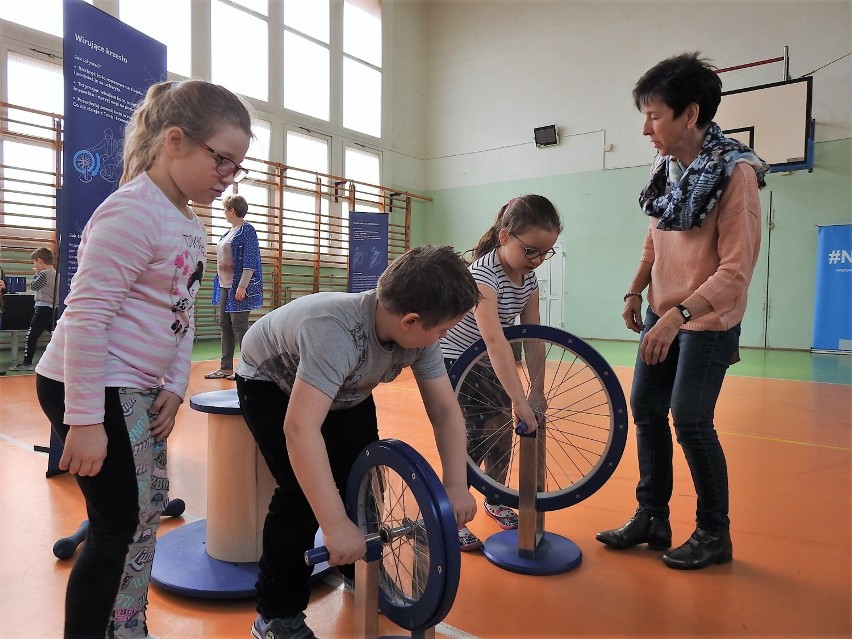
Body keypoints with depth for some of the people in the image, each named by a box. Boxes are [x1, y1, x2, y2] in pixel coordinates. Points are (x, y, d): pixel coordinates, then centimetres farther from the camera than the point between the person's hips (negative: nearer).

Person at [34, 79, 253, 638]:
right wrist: (85, 419, -23)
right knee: (121, 526, -2)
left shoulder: (191, 226, 10)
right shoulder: (134, 211, -19)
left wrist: (175, 385, 6)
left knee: (148, 509, 17)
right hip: (90, 389, -10)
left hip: (136, 389, 10)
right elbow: (86, 316, -23)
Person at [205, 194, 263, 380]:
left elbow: (250, 262, -16)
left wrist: (242, 286, -22)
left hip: (238, 287, -9)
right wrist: (219, 281, 19)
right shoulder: (230, 232, 16)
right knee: (225, 325, 10)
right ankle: (226, 367, 17)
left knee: (239, 326, -5)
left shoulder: (247, 230, -10)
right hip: (225, 286, 9)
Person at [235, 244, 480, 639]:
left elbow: (445, 409, -16)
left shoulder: (417, 333, -22)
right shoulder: (336, 332, -44)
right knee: (303, 491, -18)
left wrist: (455, 485, -25)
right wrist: (336, 525, -50)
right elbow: (300, 429, -51)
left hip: (344, 388, 6)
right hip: (271, 384, -6)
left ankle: (358, 568, 27)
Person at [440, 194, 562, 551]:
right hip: (455, 362, -7)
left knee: (502, 433, 10)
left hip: (488, 364, 7)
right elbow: (495, 340, -39)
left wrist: (537, 390, -8)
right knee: (472, 441, -9)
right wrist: (518, 400, -43)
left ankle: (495, 502, 33)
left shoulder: (528, 277, -6)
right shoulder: (483, 273, -30)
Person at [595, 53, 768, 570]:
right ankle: (652, 518, 22)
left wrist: (679, 314, -30)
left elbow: (737, 270, -21)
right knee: (646, 409, 8)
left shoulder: (736, 173, -17)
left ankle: (715, 534, 16)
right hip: (663, 313, 7)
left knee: (690, 421, -6)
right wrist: (636, 291, 7)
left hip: (708, 320, -7)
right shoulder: (668, 168, 3)